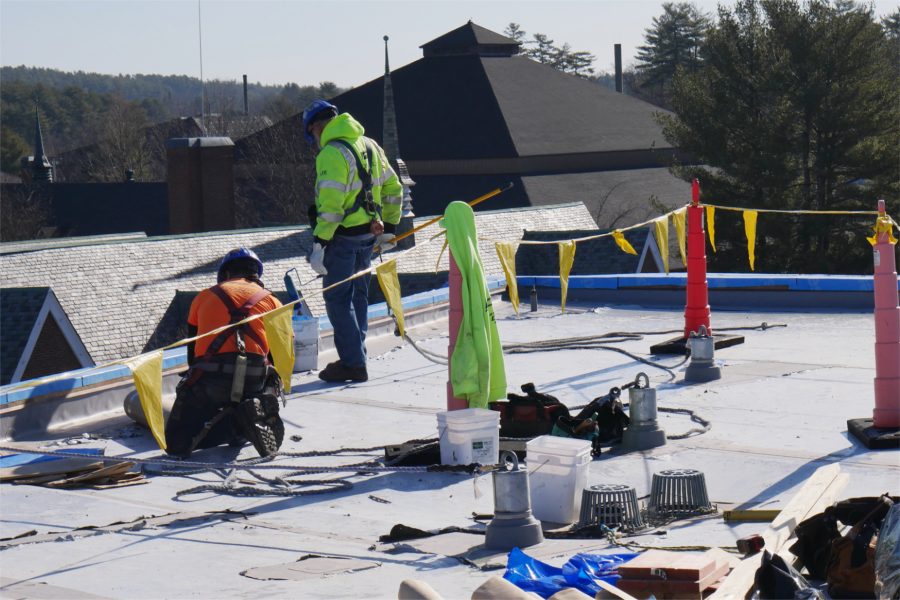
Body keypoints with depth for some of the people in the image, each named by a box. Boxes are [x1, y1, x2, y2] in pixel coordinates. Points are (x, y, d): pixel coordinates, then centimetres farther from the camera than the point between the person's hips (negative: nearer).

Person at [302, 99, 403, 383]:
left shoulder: (331, 153, -16)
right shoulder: (370, 146, 12)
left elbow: (330, 205, -23)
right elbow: (393, 189, 18)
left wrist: (319, 244, -20)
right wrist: (388, 229, 24)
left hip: (343, 236, -9)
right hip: (368, 234, 9)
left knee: (337, 299, -2)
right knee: (357, 296, 17)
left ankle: (353, 363, -3)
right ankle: (355, 357, 25)